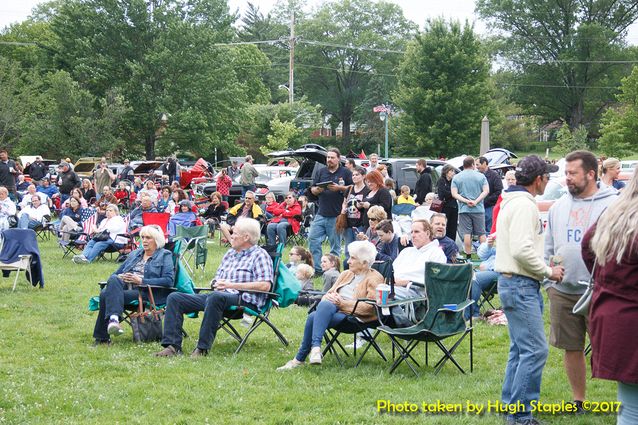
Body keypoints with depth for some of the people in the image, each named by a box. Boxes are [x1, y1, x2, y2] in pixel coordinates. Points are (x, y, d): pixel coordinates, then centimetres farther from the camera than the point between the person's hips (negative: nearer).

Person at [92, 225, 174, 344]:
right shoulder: (134, 254, 29)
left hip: (147, 293, -5)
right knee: (113, 280, -31)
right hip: (124, 287, 5)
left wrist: (141, 281, -11)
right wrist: (119, 277, 1)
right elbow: (116, 273, 27)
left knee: (106, 295, -29)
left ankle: (102, 337, -32)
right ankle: (114, 318, -43)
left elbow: (169, 281, -5)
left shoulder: (165, 255, 10)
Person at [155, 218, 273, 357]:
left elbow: (265, 285, -12)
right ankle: (172, 345, -14)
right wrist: (215, 284, 2)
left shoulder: (260, 254, 2)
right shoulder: (230, 253, 26)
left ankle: (203, 348, -37)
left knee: (215, 297, -42)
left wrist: (233, 285, -14)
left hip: (244, 300, -8)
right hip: (219, 295, 8)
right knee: (174, 298, -4)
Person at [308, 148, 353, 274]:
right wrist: (317, 190, -6)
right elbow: (312, 190, 16)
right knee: (313, 240, -4)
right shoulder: (321, 172, 15)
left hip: (337, 215, -4)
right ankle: (317, 268, 1)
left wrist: (339, 188, -14)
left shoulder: (345, 172, 3)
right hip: (321, 214, 4)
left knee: (335, 245, 2)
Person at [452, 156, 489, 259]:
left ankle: (468, 256, -2)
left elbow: (454, 194, -4)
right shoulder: (481, 176, 3)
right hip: (479, 209, 0)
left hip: (464, 209, 0)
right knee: (481, 233, 6)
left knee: (466, 233, 0)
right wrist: (476, 201, -11)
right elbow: (486, 191, -5)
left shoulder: (456, 177, 4)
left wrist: (466, 201, -11)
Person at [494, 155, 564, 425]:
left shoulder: (513, 202, 16)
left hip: (514, 283, 11)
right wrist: (548, 271, -14)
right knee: (535, 350, -11)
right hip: (520, 285, -11)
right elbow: (522, 250, -26)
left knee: (521, 348, 16)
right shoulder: (524, 206, -17)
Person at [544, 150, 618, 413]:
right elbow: (549, 248, 17)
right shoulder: (559, 206, 10)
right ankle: (578, 401, 26)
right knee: (571, 348, 12)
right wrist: (549, 282, 11)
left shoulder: (612, 204, -6)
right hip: (562, 291, 5)